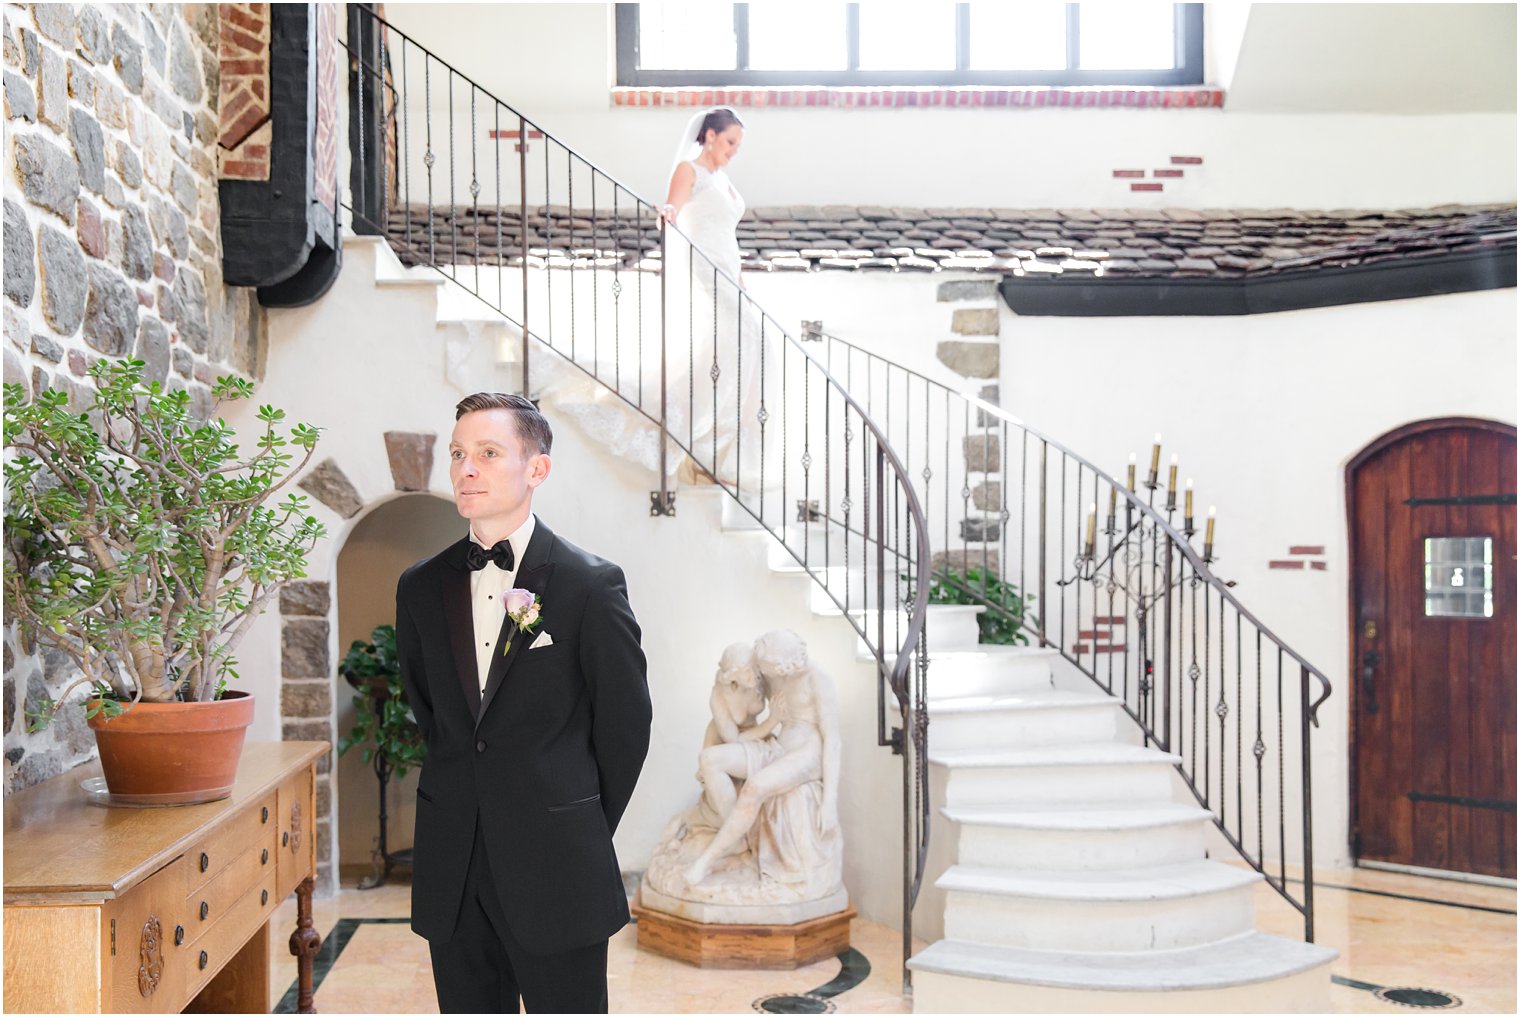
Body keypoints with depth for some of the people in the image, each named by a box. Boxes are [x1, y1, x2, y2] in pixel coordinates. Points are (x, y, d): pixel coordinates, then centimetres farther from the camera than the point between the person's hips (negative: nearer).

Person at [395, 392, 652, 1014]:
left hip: (556, 876, -4)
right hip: (452, 874, 4)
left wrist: (584, 833, 5)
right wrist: (463, 797, 13)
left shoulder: (591, 584, -9)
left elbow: (625, 723, -3)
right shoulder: (421, 588, 5)